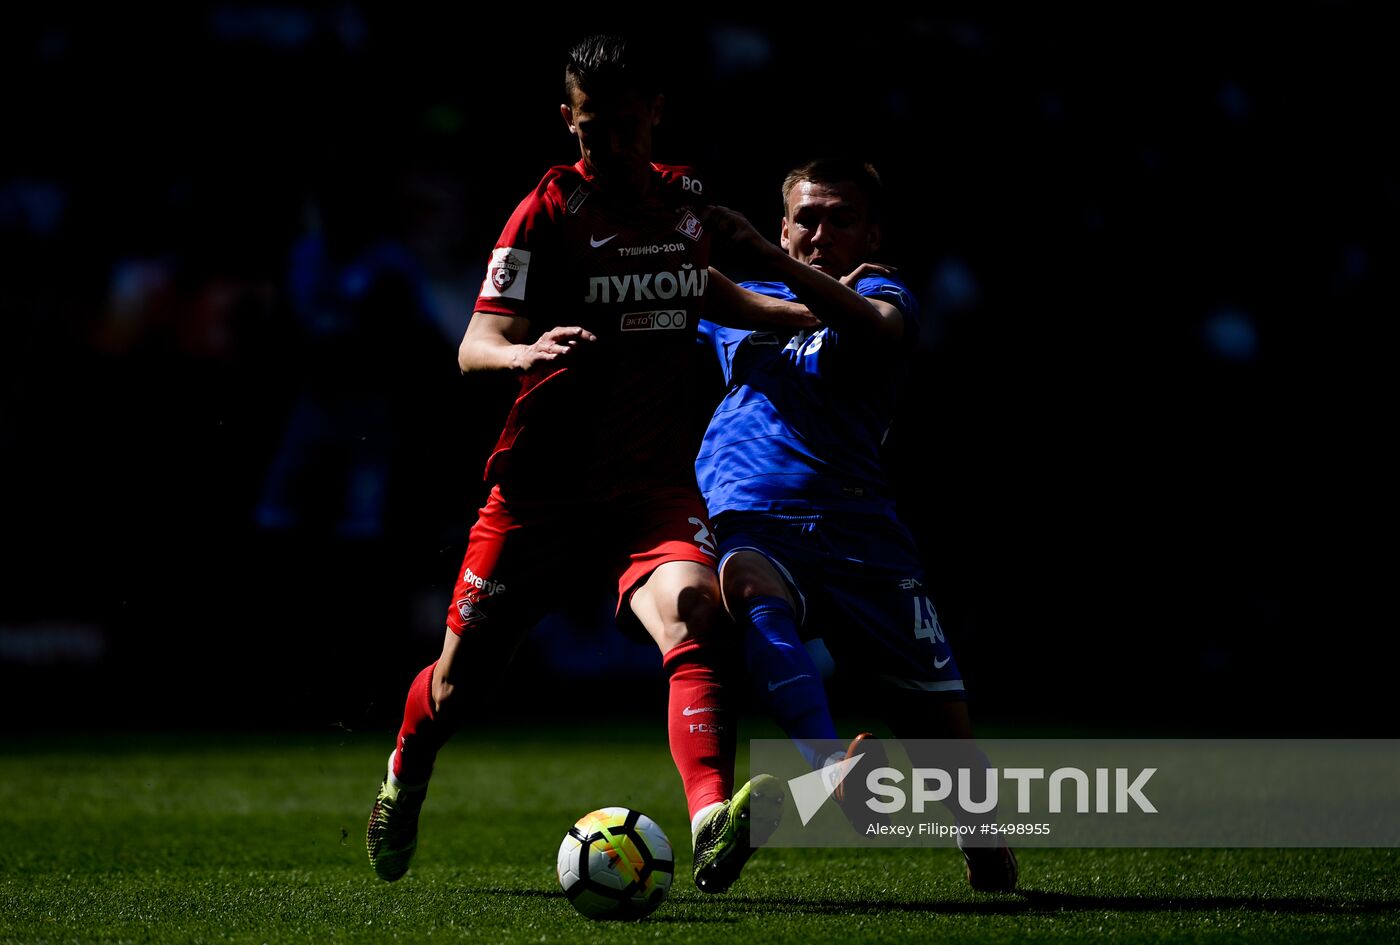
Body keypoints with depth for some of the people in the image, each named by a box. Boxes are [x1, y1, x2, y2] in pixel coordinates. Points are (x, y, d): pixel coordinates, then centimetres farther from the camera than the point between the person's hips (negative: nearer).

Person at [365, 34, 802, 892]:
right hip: (544, 487, -2)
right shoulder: (549, 211, -7)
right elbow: (475, 346, -14)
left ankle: (713, 823, -48)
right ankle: (404, 781, 44)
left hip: (655, 484, 2)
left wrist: (802, 309, 24)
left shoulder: (685, 196, 7)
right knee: (462, 679, 8)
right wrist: (527, 352, -35)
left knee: (691, 613, -30)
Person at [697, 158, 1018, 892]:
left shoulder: (880, 291, 9)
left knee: (938, 720, -5)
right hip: (748, 520, 1)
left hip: (854, 524, -1)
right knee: (747, 578, -37)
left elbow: (875, 325, -18)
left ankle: (989, 855, 23)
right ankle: (830, 769, -55)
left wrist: (764, 255, -30)